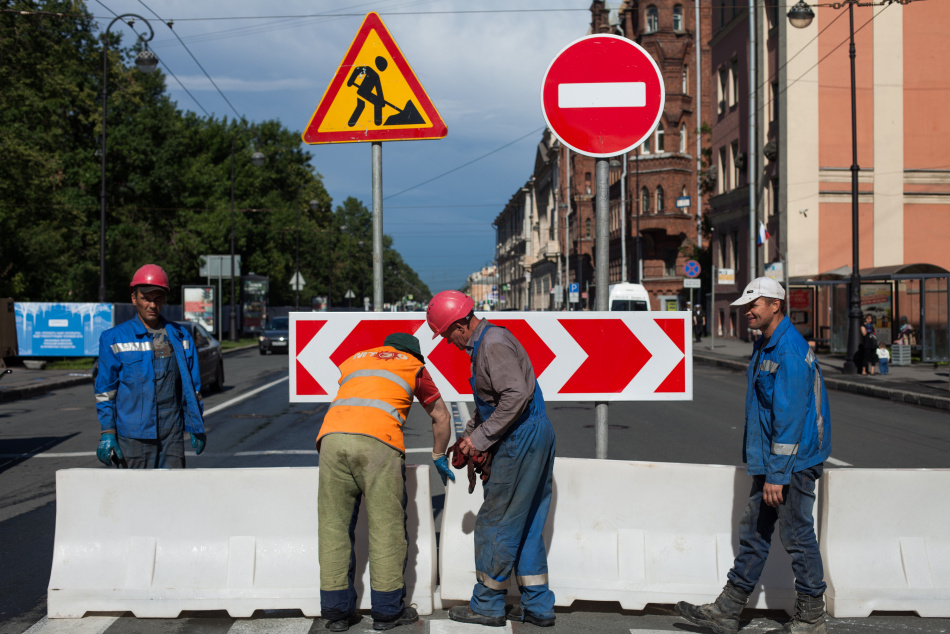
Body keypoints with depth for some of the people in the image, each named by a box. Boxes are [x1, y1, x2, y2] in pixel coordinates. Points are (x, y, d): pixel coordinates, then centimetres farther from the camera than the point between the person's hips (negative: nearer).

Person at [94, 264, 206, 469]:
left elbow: (191, 386, 14)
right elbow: (105, 391, 1)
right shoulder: (114, 339, 1)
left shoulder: (180, 337, 10)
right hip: (133, 436, -2)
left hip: (172, 435, 3)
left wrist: (196, 427, 12)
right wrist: (107, 432, -5)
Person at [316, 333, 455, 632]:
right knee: (386, 527, 6)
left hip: (332, 437, 3)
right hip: (378, 441, -3)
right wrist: (439, 456, 48)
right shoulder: (414, 366, 27)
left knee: (333, 525, 9)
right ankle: (387, 610, 12)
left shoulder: (353, 360, 36)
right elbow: (440, 417, 33)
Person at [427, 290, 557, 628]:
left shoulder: (494, 344, -16)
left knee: (496, 523, 0)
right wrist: (468, 435, 19)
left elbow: (516, 395, -27)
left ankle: (487, 605, 11)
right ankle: (538, 606, 18)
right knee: (526, 525, 14)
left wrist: (482, 438, -21)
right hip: (537, 436, 11)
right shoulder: (484, 342, 17)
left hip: (523, 439, -11)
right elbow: (489, 401, 27)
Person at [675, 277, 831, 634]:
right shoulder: (766, 347, 14)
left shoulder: (790, 351, -19)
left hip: (792, 462, -10)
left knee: (797, 535, -1)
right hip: (771, 461, 10)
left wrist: (777, 474, -24)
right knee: (753, 533, 12)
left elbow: (790, 417, -23)